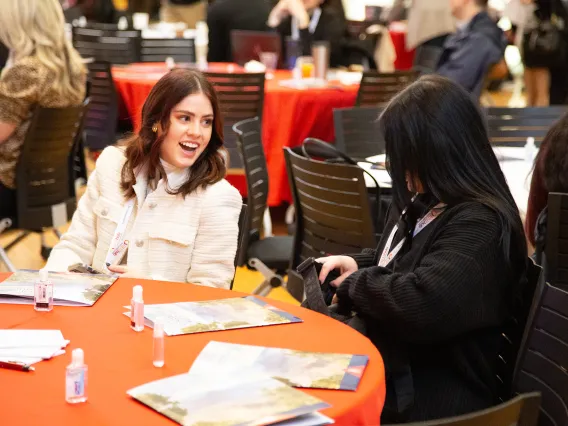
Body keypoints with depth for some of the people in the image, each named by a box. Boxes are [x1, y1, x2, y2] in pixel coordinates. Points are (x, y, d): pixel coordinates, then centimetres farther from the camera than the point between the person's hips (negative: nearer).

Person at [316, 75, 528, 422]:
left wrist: (353, 286, -17)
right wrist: (357, 265, 6)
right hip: (392, 372, 9)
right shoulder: (426, 203, 9)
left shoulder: (481, 225, -21)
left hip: (431, 400, -9)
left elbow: (423, 304, -35)